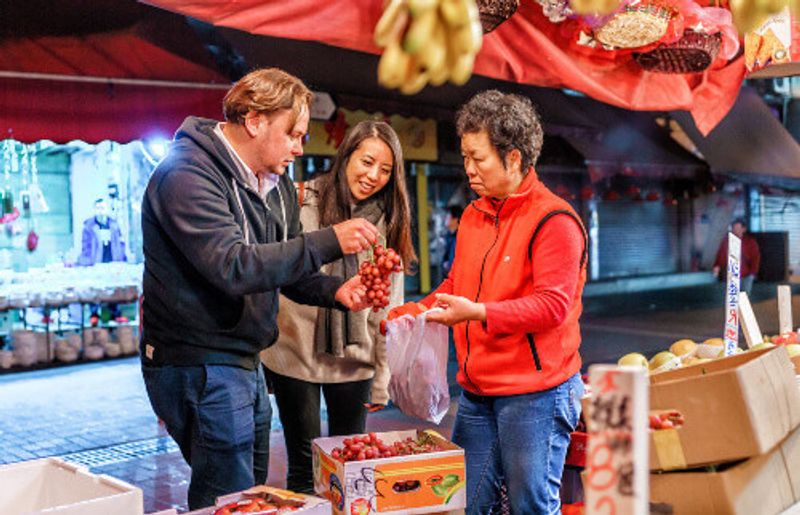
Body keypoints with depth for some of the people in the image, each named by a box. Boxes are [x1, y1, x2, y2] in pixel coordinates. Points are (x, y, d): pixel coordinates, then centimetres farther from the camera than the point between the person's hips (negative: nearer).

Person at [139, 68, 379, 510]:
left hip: (245, 363, 9)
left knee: (253, 491, 18)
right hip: (199, 366, -9)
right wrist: (330, 241, -30)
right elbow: (233, 267, -30)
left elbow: (284, 268, 14)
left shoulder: (277, 183, 11)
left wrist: (335, 290, -7)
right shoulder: (187, 174, -18)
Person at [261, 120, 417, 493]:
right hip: (295, 354, -3)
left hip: (354, 361, 3)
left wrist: (382, 379, 6)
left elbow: (388, 307, 6)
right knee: (303, 466, 7)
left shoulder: (388, 224, 4)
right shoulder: (301, 204, -8)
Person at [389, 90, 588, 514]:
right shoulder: (473, 215, 13)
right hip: (476, 391, 8)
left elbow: (553, 305, -19)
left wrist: (479, 313, -28)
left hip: (535, 394, -7)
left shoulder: (553, 220, -12)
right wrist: (417, 310, 5)